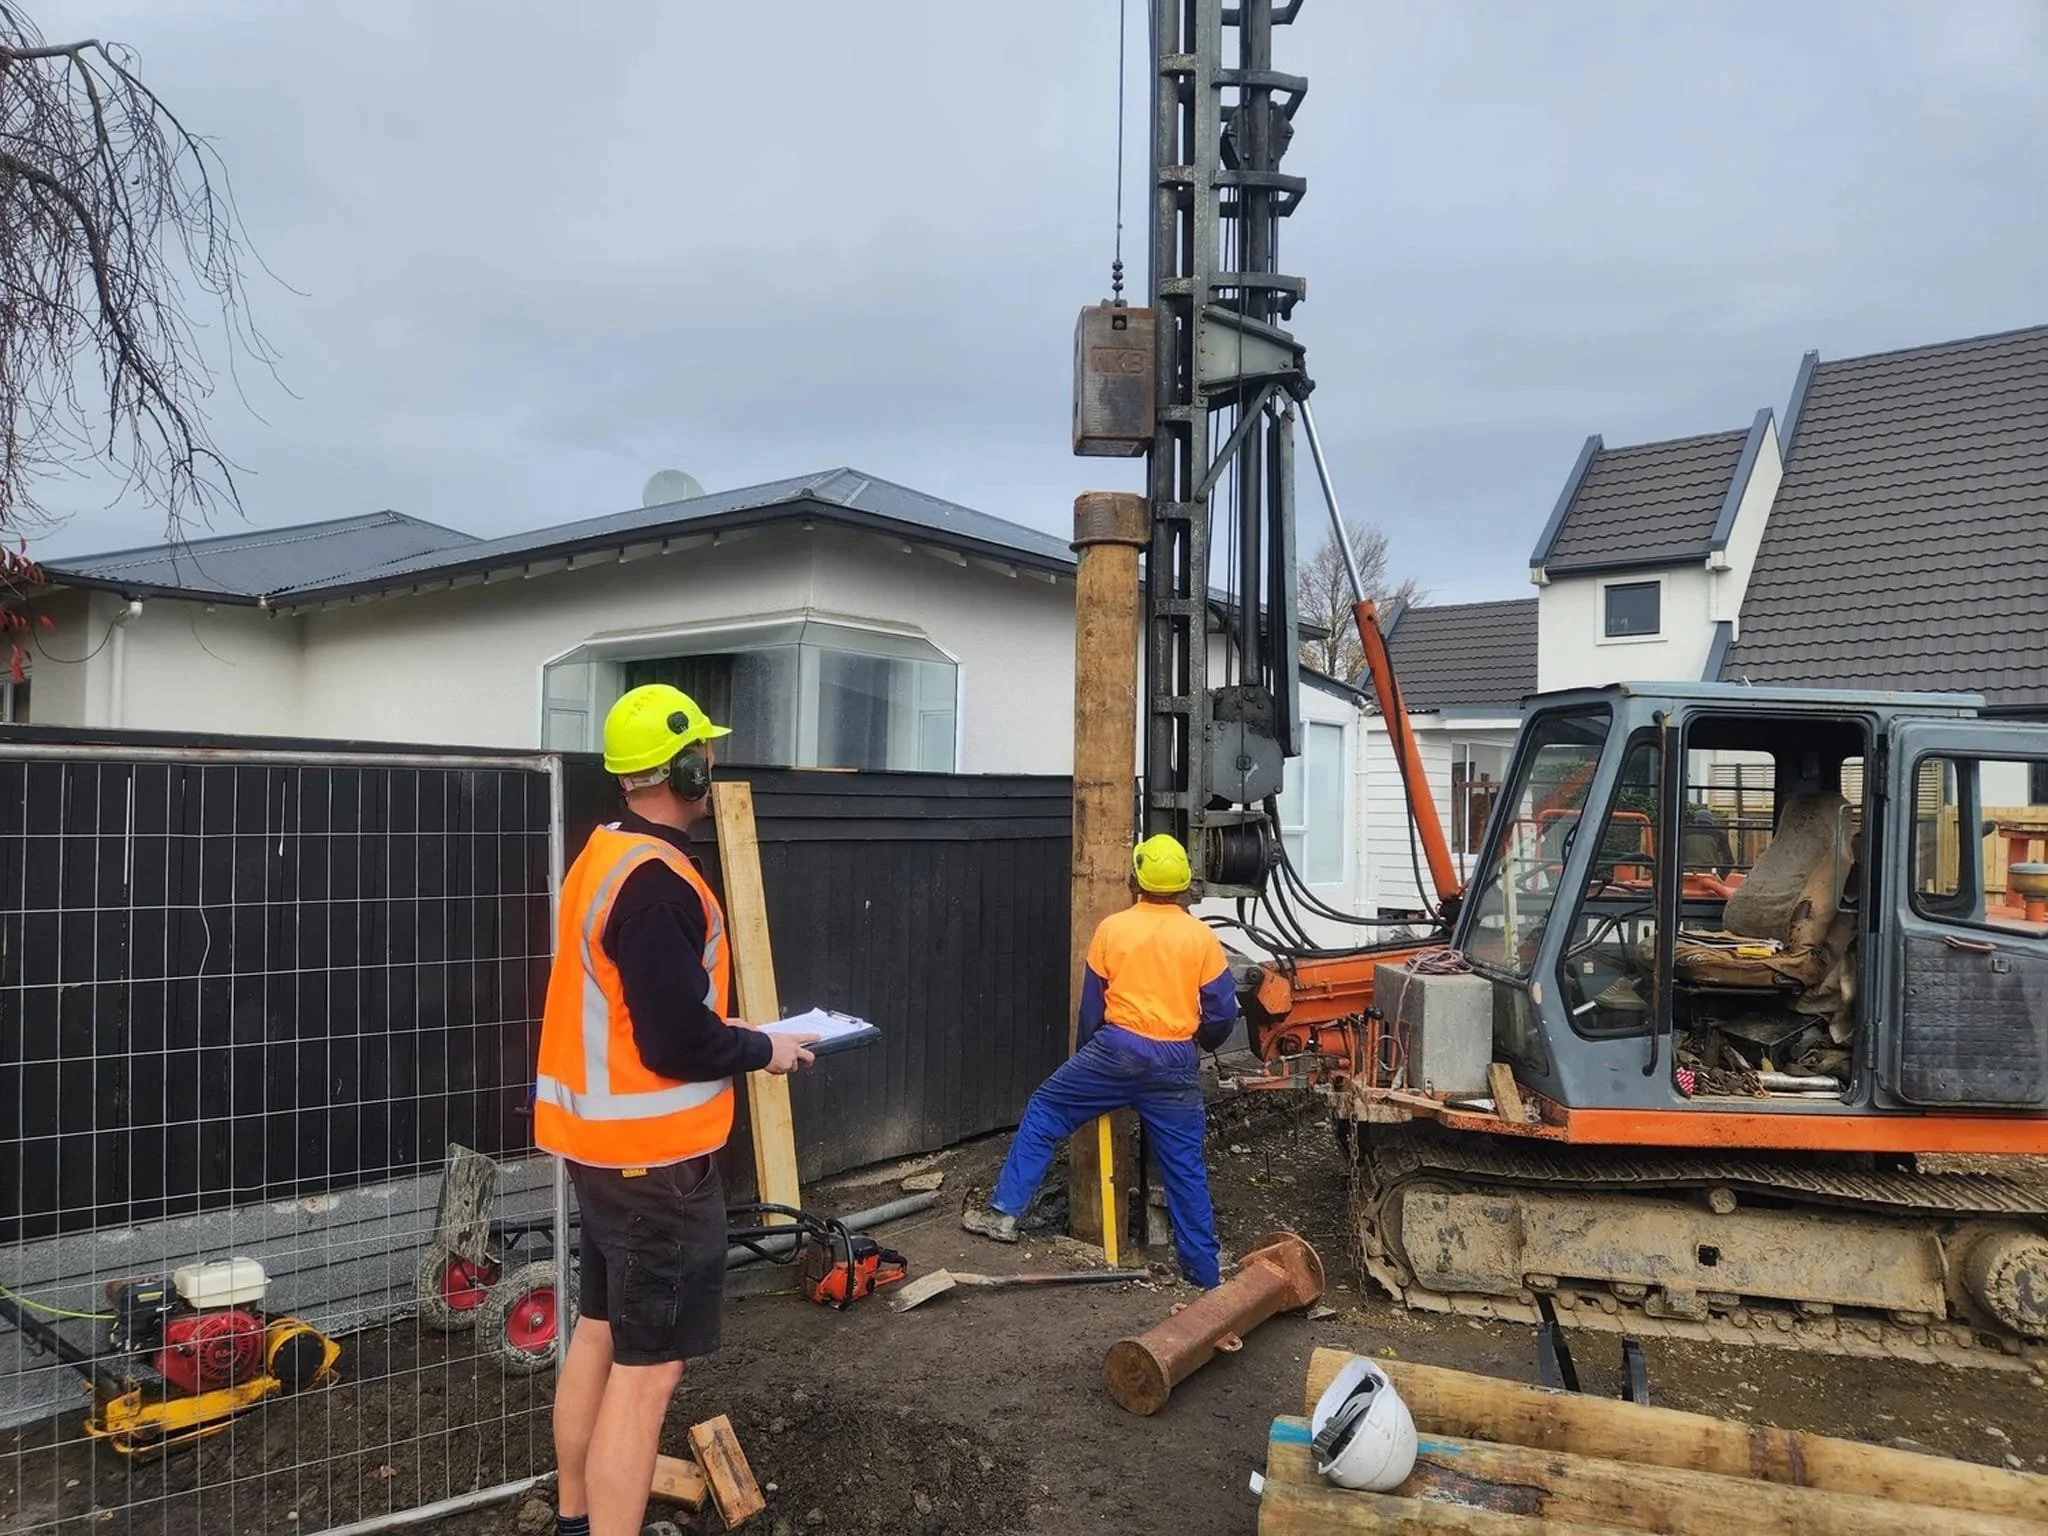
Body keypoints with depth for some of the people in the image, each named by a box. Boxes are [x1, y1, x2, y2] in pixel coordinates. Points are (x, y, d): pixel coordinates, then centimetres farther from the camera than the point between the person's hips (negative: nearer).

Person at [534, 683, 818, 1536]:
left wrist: (737, 1028, 10)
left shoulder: (603, 855, 8)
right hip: (652, 1155, -10)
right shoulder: (656, 882, -23)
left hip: (601, 1139, 10)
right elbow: (676, 1042, -25)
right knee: (647, 1365, -1)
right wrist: (764, 1049, -9)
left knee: (599, 1332, 21)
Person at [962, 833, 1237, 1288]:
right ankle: (1204, 1272, 17)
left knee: (1044, 1112, 13)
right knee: (1185, 1167, 11)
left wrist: (1085, 1057, 22)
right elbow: (1223, 1012, 4)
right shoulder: (1202, 937, 1)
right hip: (1176, 1064, 2)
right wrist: (1200, 1042, 25)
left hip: (1118, 1050, -2)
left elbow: (1091, 1006, 6)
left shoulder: (1112, 929, 0)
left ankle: (1004, 1211, 10)